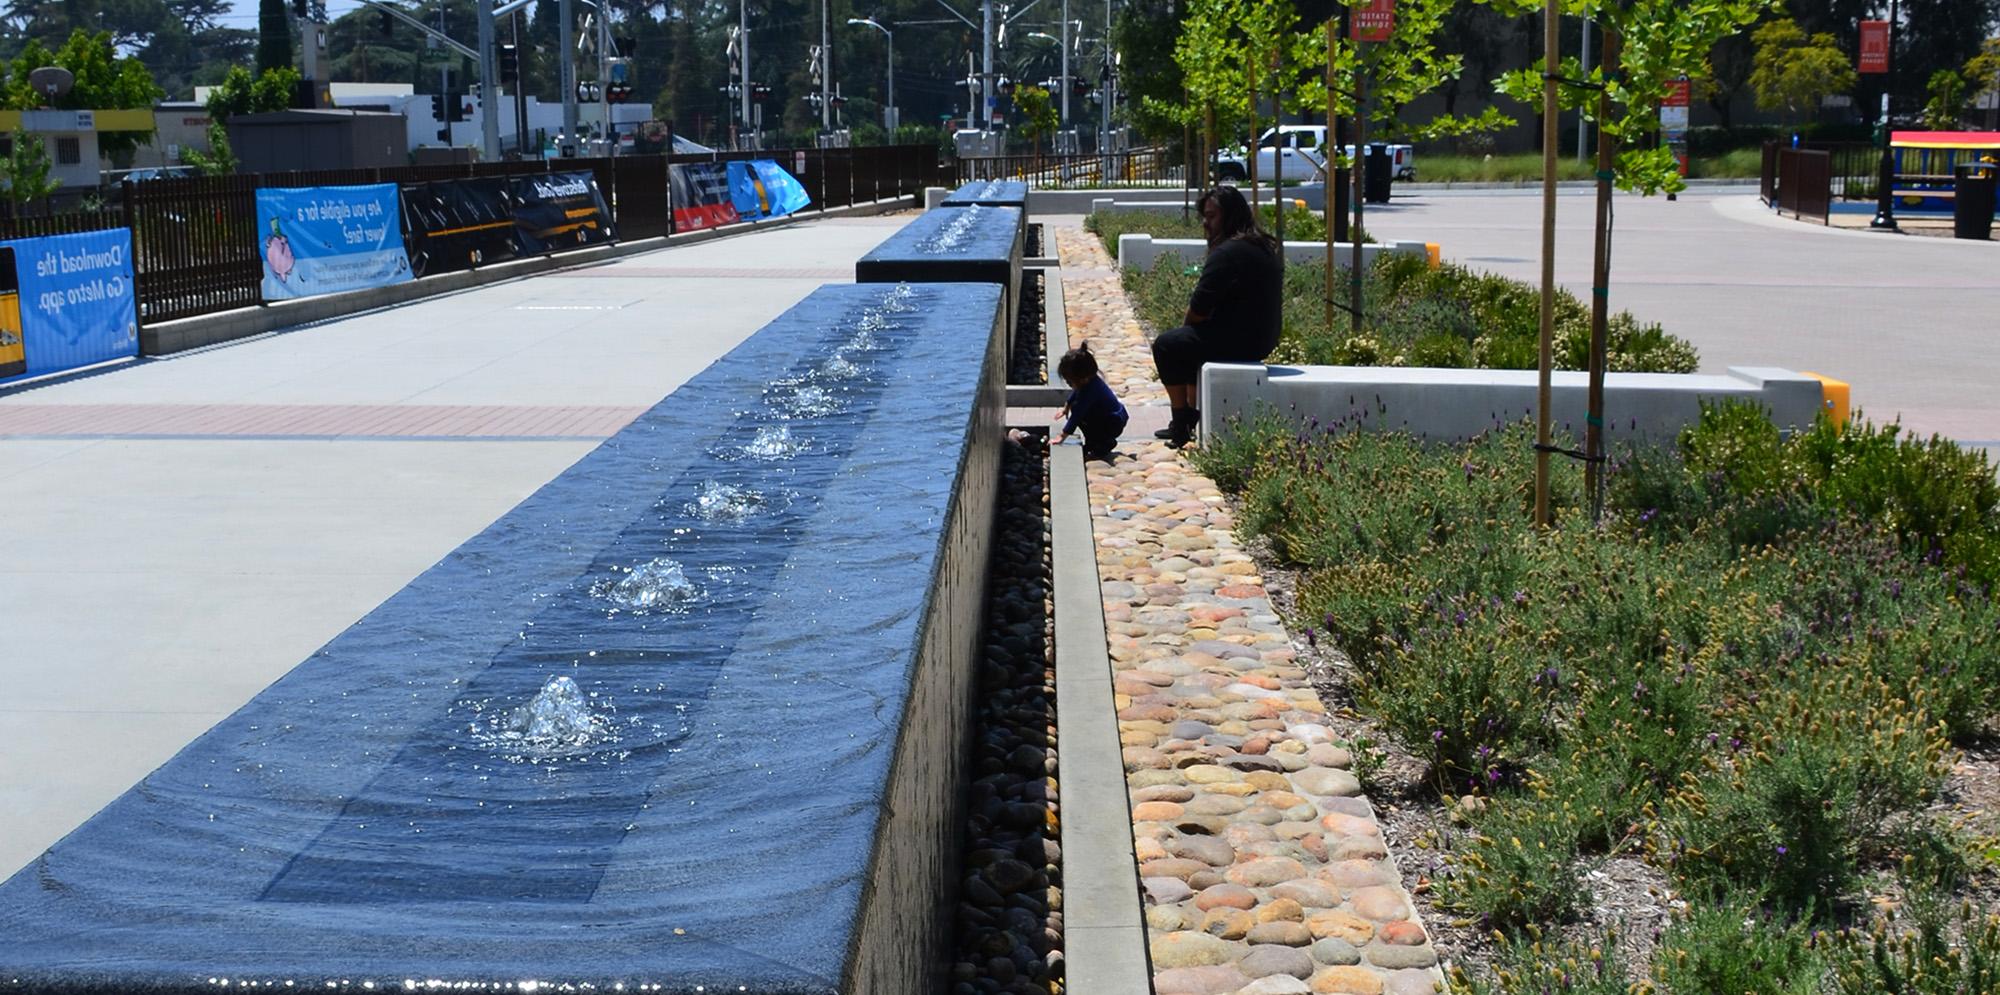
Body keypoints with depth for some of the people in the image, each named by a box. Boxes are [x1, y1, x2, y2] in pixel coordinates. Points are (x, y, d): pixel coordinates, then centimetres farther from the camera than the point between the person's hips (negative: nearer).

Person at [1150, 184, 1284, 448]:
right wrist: (1191, 327, 15)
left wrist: (1188, 324, 4)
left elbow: (1198, 310, -19)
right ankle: (1193, 416, 31)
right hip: (1262, 338, 10)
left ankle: (1182, 423, 9)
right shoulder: (1264, 247, 12)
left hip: (1239, 341, -10)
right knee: (1191, 341, 29)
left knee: (1166, 345, 2)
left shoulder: (1227, 252, -20)